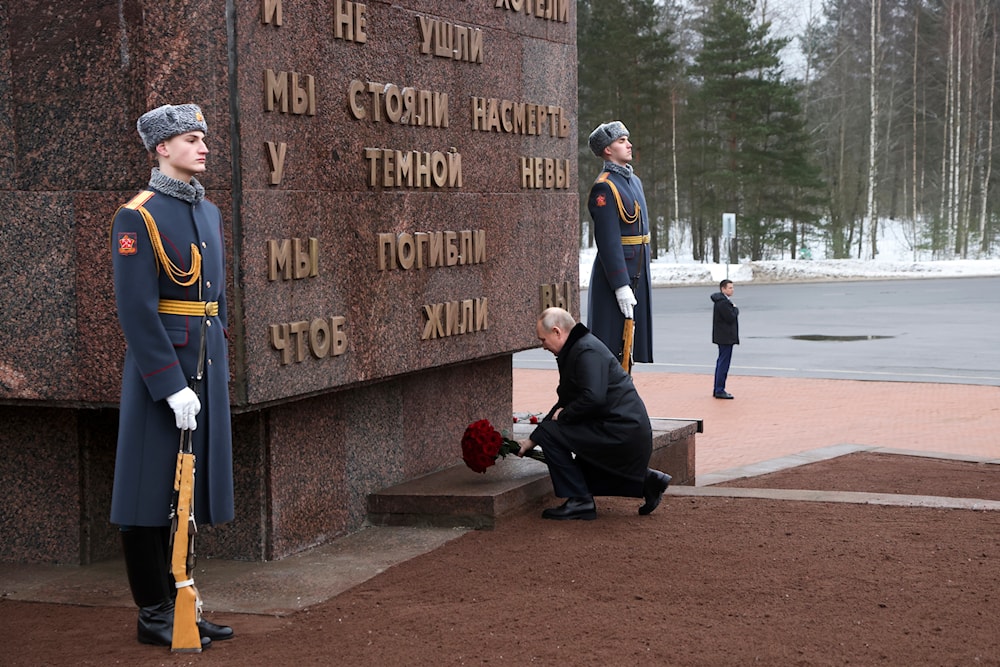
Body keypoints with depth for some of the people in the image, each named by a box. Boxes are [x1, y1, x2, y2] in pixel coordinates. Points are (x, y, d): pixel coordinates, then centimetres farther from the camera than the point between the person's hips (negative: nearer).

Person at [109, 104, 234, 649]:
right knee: (154, 491, 1)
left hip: (206, 364, 8)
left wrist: (218, 365, 15)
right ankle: (154, 614, 10)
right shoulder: (138, 217, -12)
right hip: (160, 364, -8)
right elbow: (136, 310, -17)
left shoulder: (208, 212, 13)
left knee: (190, 488, 12)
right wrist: (172, 385, -20)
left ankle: (175, 602, 22)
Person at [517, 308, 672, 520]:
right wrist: (532, 440, 22)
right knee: (583, 475, 25)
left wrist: (563, 415, -12)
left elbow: (593, 398, -29)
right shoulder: (575, 350, 19)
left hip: (621, 431, -11)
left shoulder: (587, 352, -16)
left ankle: (579, 501, -9)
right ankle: (647, 480, 20)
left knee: (551, 432, -14)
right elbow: (564, 403, 24)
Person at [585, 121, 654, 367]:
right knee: (611, 347, -5)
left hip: (637, 273, 9)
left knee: (628, 341, 14)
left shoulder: (634, 181, 15)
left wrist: (645, 276, 20)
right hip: (614, 272, -9)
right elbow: (608, 241, -20)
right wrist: (621, 286, -23)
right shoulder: (604, 188, -15)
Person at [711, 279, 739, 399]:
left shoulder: (723, 301, 15)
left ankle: (717, 389, 22)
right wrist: (735, 309, -8)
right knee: (723, 363, -8)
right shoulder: (723, 302, -19)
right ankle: (719, 390, -6)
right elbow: (731, 318, -22)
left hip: (723, 337, 11)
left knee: (721, 362, 15)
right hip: (726, 337, -11)